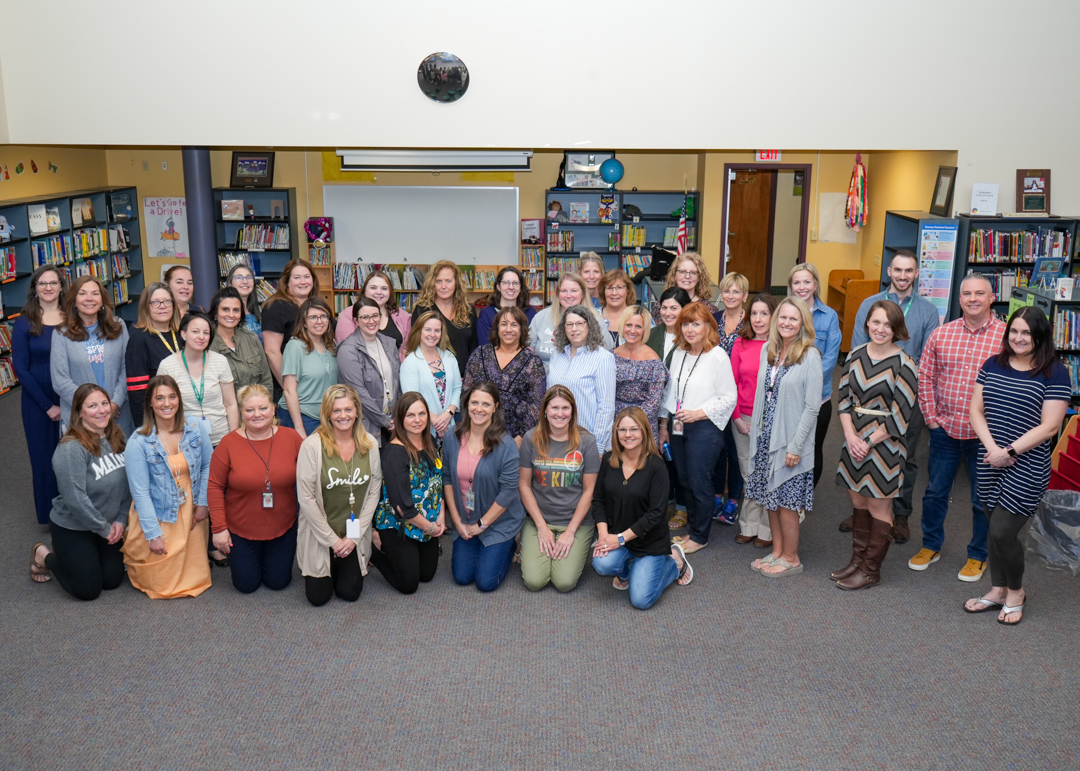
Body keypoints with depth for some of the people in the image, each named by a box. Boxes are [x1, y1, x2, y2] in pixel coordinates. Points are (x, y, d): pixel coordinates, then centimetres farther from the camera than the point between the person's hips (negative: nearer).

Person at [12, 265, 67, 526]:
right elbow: (21, 369, -5)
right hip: (38, 402, -1)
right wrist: (48, 405, -9)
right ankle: (52, 514, 21)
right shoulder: (24, 323, -3)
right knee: (45, 456, 6)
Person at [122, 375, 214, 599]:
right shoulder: (138, 443, -15)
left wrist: (203, 502, -4)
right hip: (157, 518, -3)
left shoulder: (196, 428, -6)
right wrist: (153, 534, -13)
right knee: (163, 585, 2)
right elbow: (140, 492, -13)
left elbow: (207, 465, 5)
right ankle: (133, 557, 31)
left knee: (196, 579, 8)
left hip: (191, 515, 3)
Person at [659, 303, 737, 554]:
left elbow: (729, 398, -10)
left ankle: (700, 536, 15)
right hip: (677, 427, 6)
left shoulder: (718, 357, -10)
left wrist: (698, 413, -17)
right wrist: (664, 425, 16)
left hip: (704, 428, -6)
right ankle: (693, 530, 27)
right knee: (685, 481, 13)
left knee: (699, 483, 0)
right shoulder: (678, 353, 10)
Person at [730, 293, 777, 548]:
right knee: (748, 474, 12)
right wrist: (738, 418, 0)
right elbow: (733, 383, 7)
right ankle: (749, 526, 23)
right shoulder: (741, 344, 5)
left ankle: (767, 530, 16)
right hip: (743, 419, 3)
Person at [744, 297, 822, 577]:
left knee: (786, 502, 1)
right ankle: (777, 551, 28)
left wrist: (795, 446, -15)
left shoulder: (810, 356, -13)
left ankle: (791, 558, 17)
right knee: (769, 498, 14)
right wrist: (756, 430, 8)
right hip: (766, 437, 6)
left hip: (790, 441, -6)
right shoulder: (767, 349, 7)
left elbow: (812, 406, -14)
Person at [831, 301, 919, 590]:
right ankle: (857, 560, 28)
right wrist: (851, 436, -7)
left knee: (878, 508, 5)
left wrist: (869, 442, -13)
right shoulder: (855, 355, 4)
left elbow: (900, 416, -12)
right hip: (854, 440, 5)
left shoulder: (904, 365, -11)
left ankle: (871, 569, 17)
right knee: (858, 503, 14)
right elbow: (844, 398, 5)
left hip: (884, 444, -5)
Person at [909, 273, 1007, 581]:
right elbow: (925, 377, 7)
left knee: (983, 499, 11)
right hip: (945, 429, 3)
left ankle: (978, 556, 28)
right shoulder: (940, 334, 1)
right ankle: (931, 546, 32)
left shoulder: (1007, 336, -8)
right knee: (935, 491, 14)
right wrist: (931, 416, 1)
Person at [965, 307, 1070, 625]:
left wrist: (1010, 451, -16)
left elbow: (1049, 426, -13)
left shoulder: (1054, 373, -8)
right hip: (991, 463, 4)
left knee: (1003, 531, -5)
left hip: (1027, 466, -4)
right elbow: (976, 410, 4)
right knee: (996, 529, 13)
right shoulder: (993, 365, 6)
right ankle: (997, 590, 30)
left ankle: (1016, 591, 19)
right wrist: (992, 447, -10)